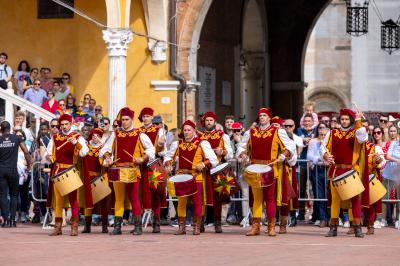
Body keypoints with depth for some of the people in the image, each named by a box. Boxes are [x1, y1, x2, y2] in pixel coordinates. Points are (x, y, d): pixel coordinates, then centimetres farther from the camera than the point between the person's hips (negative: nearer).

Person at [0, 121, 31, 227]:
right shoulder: (16, 138, 3)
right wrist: (28, 164, 12)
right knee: (13, 195, 10)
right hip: (13, 170, 0)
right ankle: (12, 219, 2)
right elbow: (26, 152, -1)